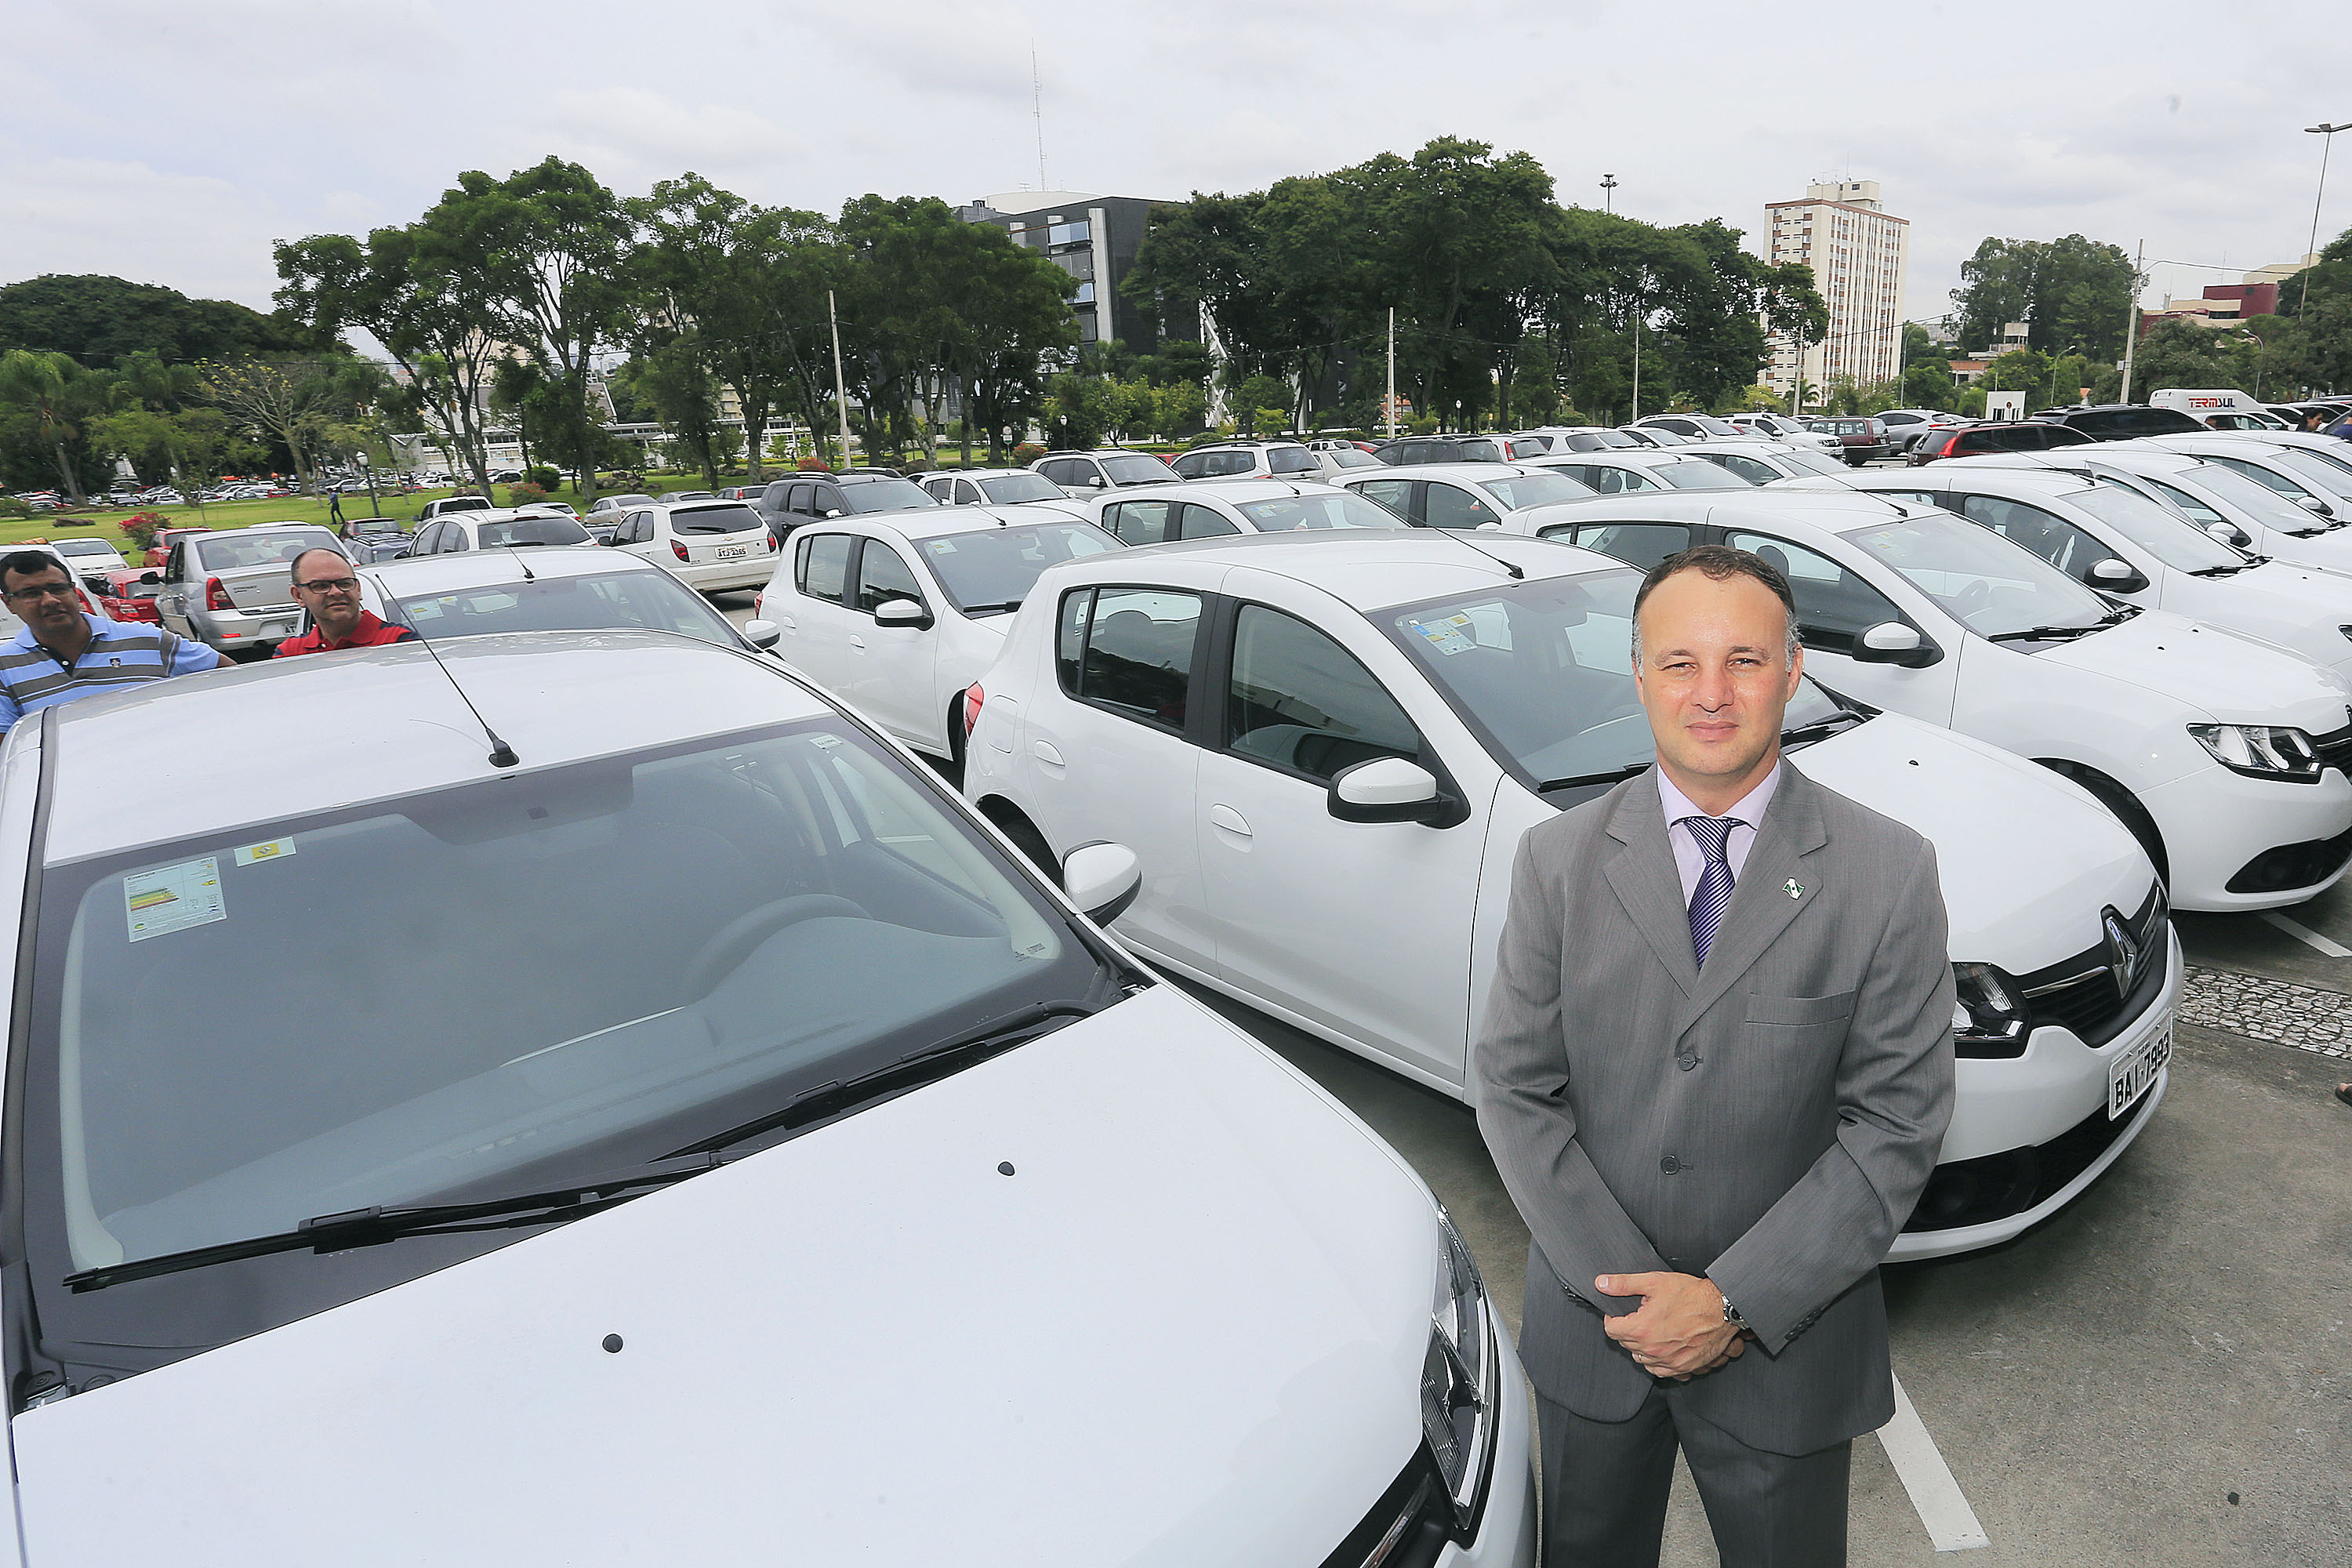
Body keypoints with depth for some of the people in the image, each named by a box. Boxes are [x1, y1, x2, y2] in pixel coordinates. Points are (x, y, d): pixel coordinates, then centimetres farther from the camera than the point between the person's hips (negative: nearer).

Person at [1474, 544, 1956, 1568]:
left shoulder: (1889, 874, -11)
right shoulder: (1560, 860, -9)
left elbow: (1897, 1121, -11)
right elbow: (1512, 1088, -8)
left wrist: (1735, 1301, -16)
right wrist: (1625, 1288, -13)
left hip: (1786, 1340, -1)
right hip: (1590, 1322, 2)